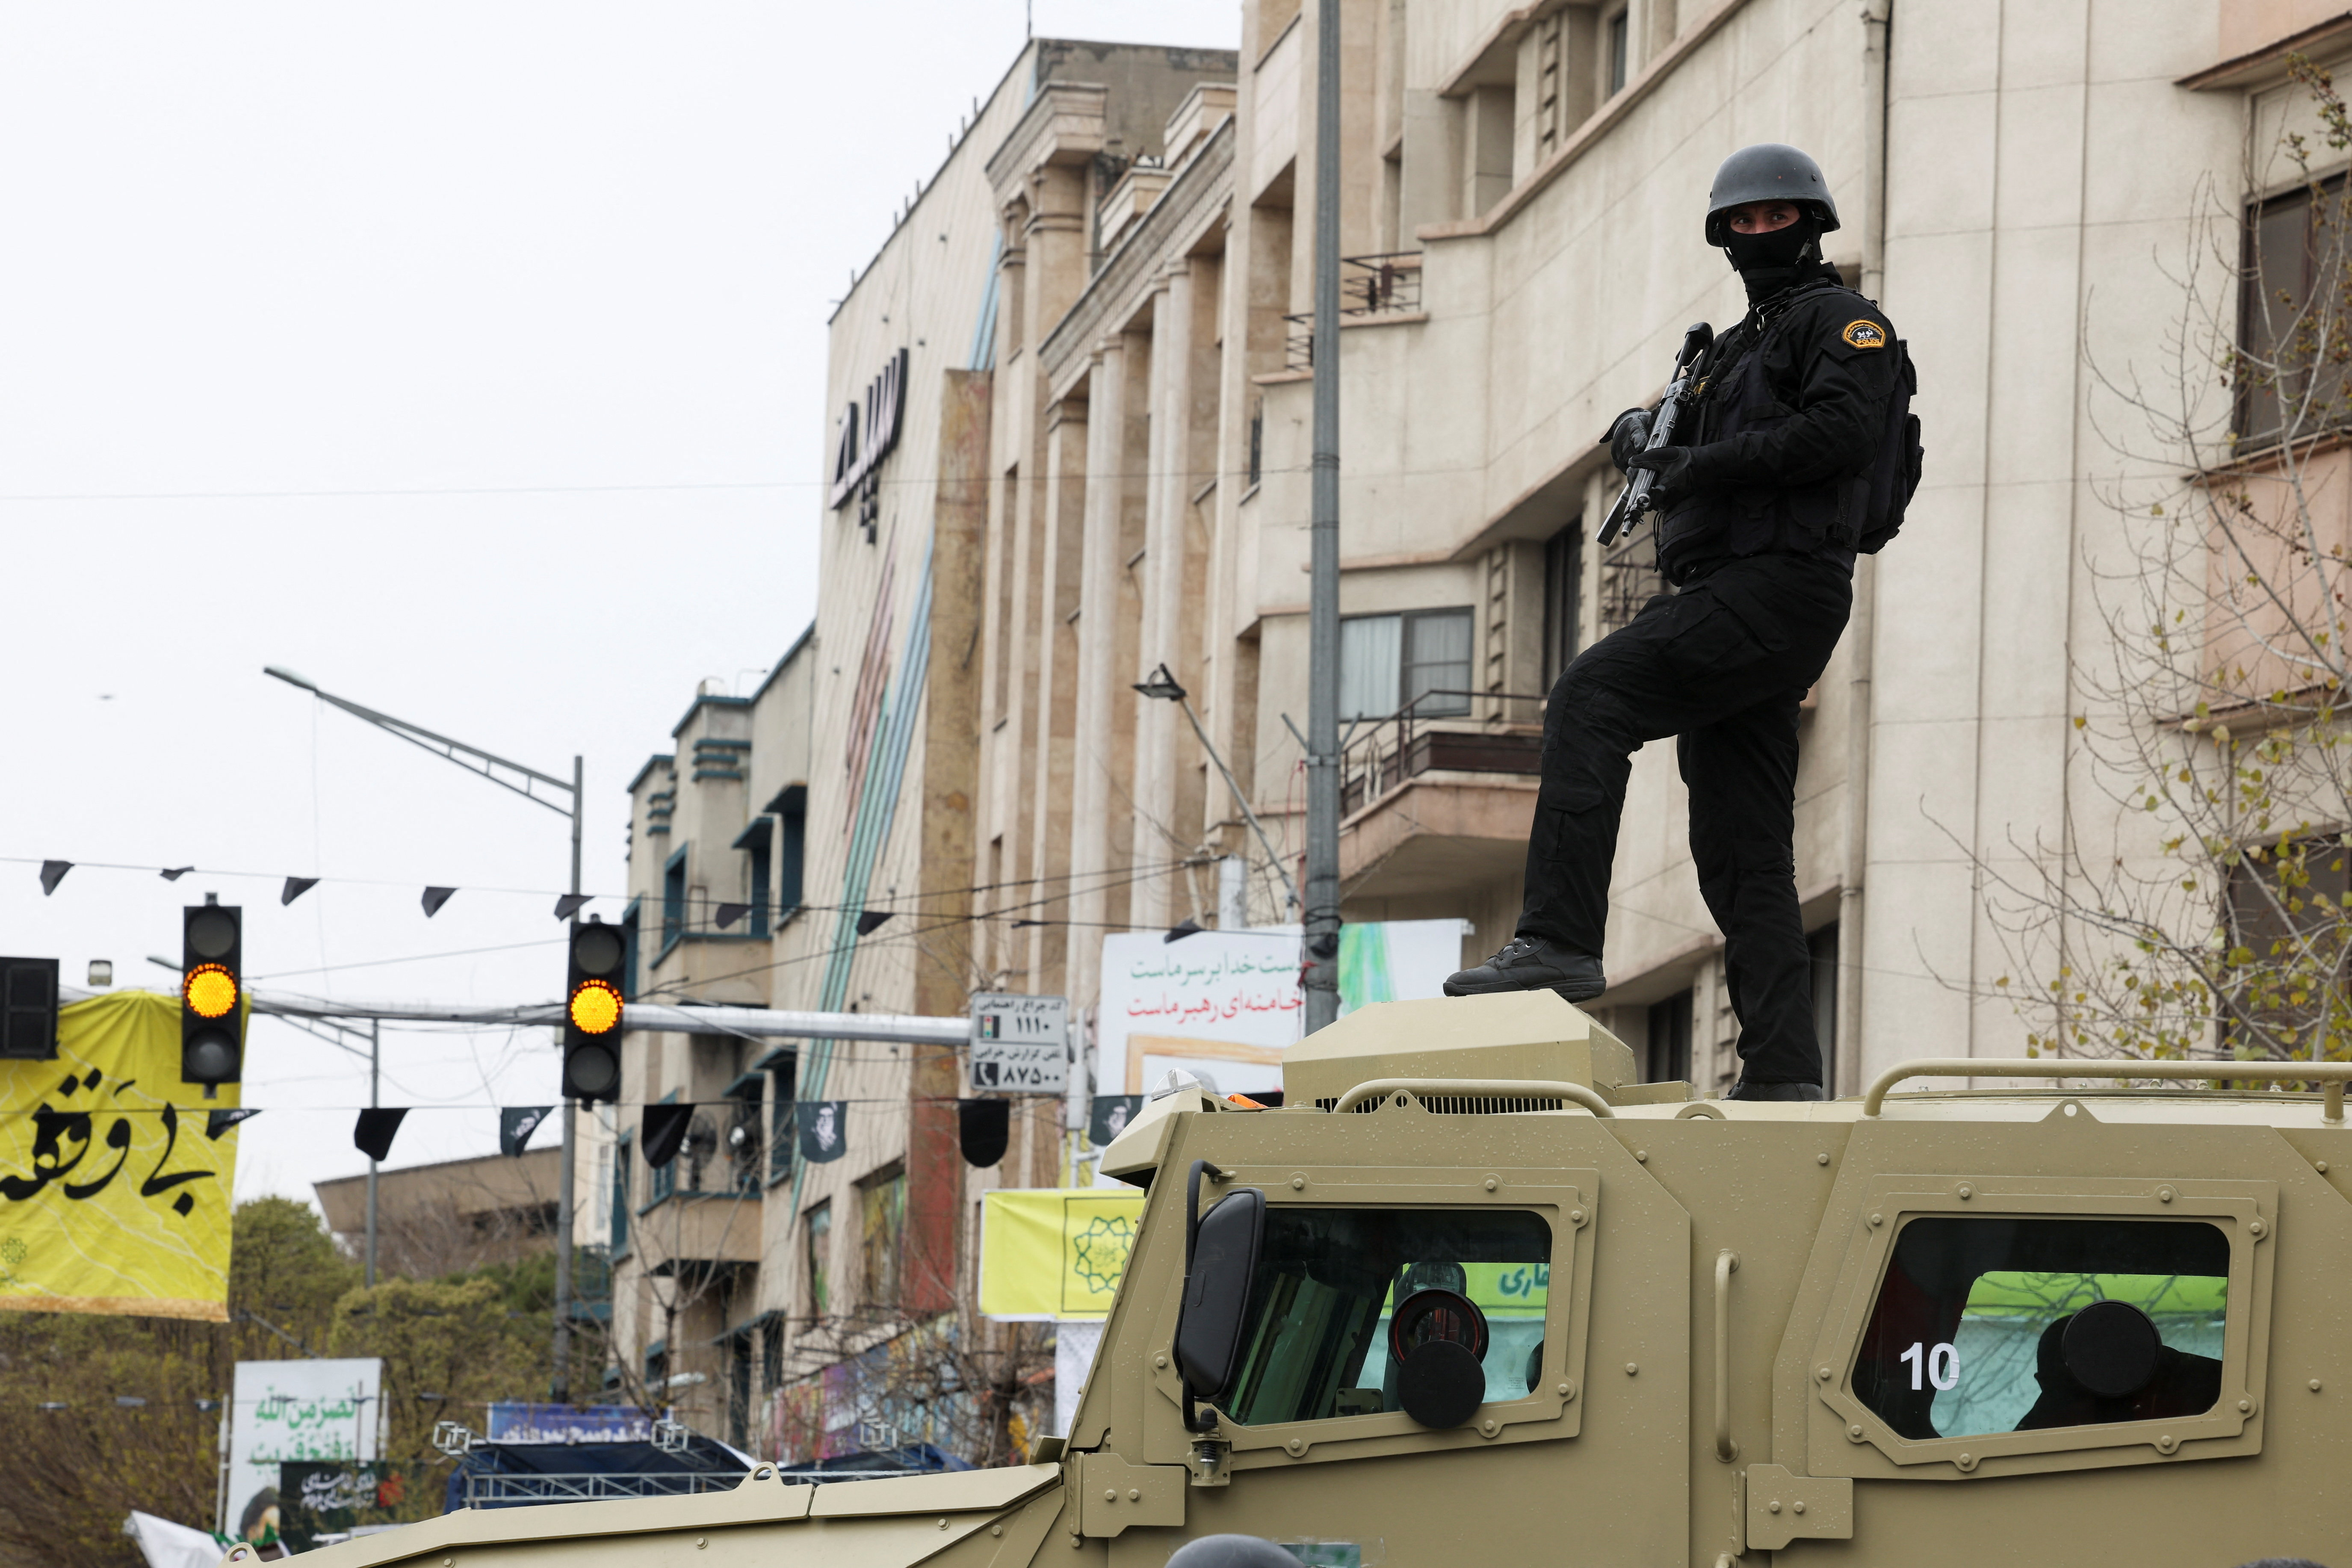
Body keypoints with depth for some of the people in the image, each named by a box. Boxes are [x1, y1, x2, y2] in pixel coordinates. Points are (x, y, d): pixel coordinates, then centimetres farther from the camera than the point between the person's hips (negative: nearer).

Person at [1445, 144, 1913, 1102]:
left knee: (1591, 698, -23)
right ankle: (1782, 1070, 1)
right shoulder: (1734, 349, 29)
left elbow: (1845, 429, -16)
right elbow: (1686, 458, 27)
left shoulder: (1842, 321, 2)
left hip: (1781, 584, -10)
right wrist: (1646, 437, 4)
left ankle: (1559, 942, -32)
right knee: (1742, 850, 4)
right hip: (1729, 602, 10)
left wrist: (1707, 463, -16)